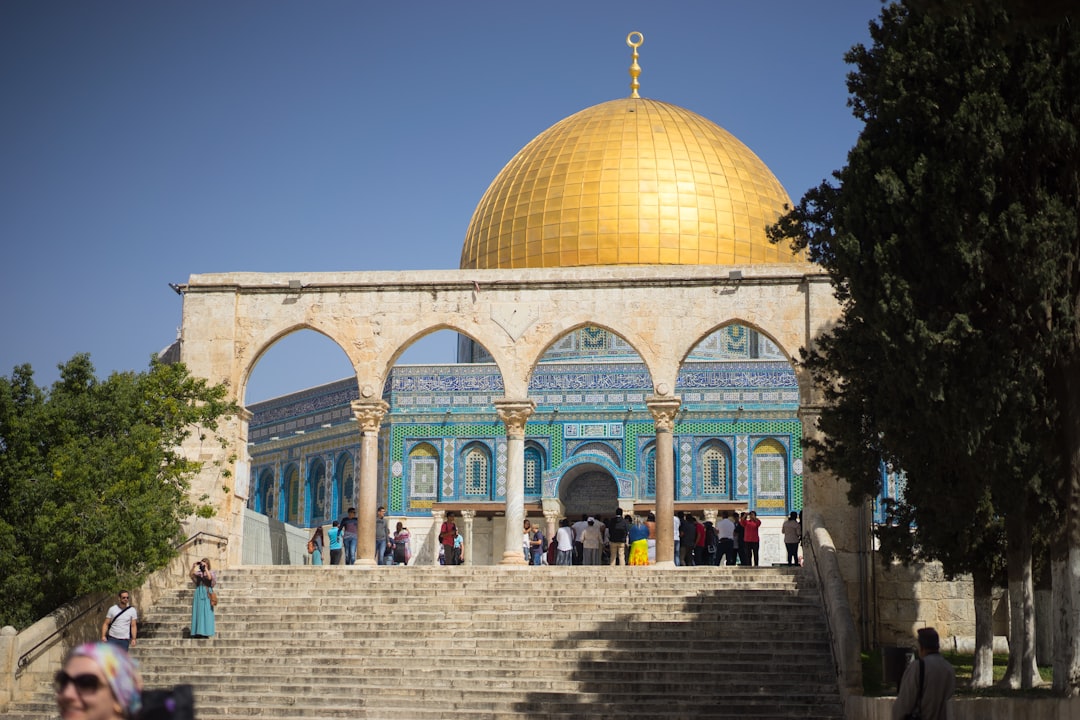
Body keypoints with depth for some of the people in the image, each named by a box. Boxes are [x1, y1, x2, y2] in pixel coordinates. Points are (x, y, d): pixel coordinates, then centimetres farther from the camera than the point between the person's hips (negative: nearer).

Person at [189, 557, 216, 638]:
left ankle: (205, 632, -7)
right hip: (198, 593, 4)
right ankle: (198, 632, 3)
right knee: (198, 613, 1)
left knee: (206, 612, -7)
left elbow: (209, 577, -18)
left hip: (206, 595, -4)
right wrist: (194, 566, -8)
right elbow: (191, 574, -3)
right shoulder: (199, 573, 12)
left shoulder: (210, 572, 4)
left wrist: (205, 568, -15)